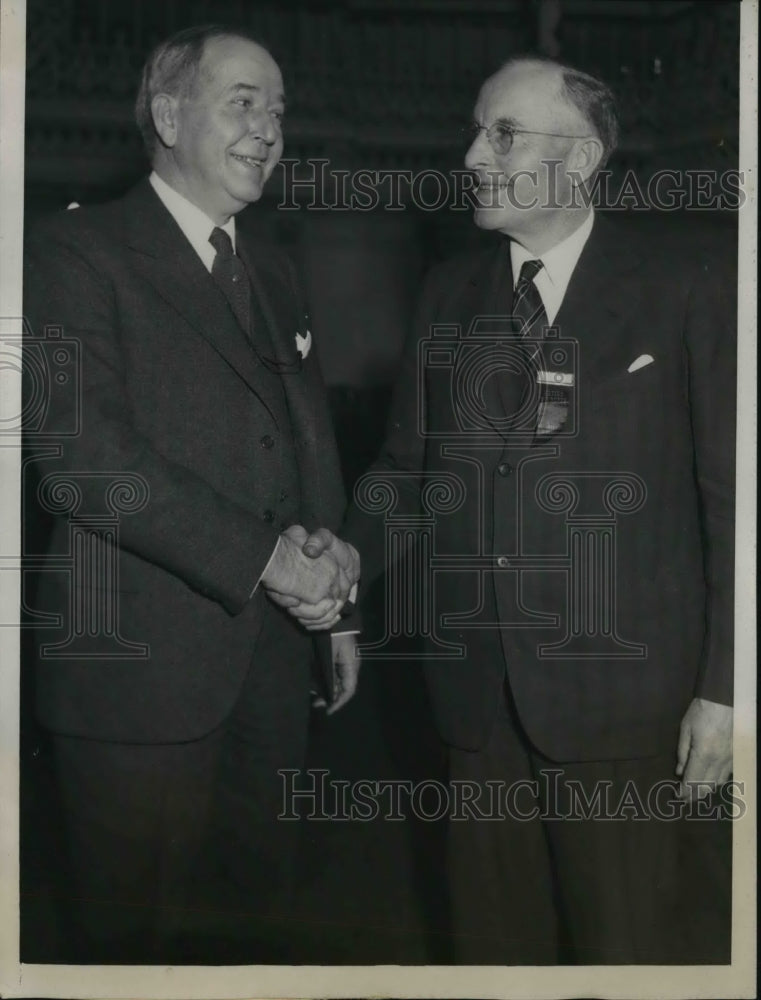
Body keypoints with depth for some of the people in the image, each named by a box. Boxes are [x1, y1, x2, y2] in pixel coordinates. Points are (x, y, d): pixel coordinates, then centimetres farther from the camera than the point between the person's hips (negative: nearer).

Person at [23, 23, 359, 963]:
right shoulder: (77, 253, -8)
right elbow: (82, 454, -19)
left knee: (259, 902, 16)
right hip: (140, 668, -7)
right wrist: (260, 557, -20)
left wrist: (331, 603, 17)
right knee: (135, 929, 5)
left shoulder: (271, 274, 17)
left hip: (270, 662, 7)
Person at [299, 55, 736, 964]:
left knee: (635, 947, 5)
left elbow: (732, 495, -5)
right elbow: (407, 461, 11)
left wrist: (724, 687, -8)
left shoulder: (684, 291, -4)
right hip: (478, 686, 4)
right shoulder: (450, 292, 9)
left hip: (623, 688, -4)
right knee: (496, 939, 16)